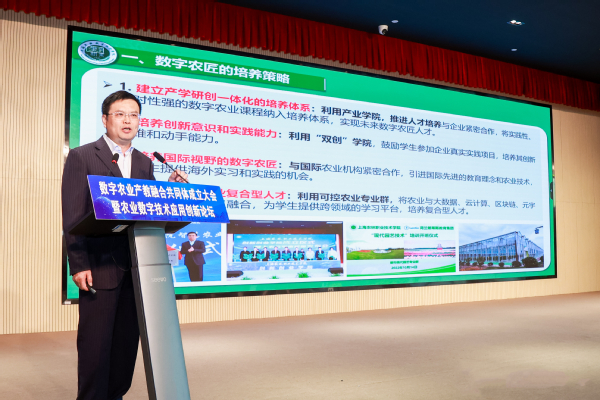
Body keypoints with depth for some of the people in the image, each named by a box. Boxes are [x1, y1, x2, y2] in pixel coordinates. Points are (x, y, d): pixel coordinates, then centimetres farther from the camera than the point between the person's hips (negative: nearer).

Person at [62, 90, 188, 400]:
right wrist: (79, 265, -13)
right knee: (95, 343, 0)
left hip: (135, 267, 5)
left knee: (127, 342, 11)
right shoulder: (81, 157, 0)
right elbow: (72, 217, -6)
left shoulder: (144, 163, 16)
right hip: (100, 266, -5)